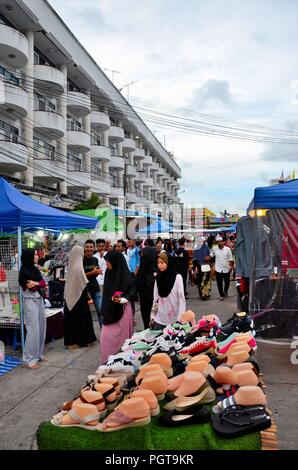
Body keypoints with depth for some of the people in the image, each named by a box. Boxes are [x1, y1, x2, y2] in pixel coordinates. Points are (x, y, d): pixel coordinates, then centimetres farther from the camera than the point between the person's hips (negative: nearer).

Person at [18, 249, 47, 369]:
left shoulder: (35, 269, 10)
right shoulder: (24, 271, -11)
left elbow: (43, 283, 5)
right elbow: (29, 288, -14)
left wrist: (36, 283, -12)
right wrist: (40, 284, -6)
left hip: (39, 300, 8)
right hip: (30, 301, -7)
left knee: (41, 327, 11)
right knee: (33, 329, -6)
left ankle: (38, 354, 24)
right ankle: (28, 360, 2)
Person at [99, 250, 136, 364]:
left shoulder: (125, 275, -17)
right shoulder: (109, 273, 2)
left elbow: (132, 292, -11)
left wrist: (122, 299, -29)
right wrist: (104, 310, 15)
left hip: (121, 311, -6)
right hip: (110, 309, 6)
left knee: (120, 336, 4)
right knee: (106, 336, 9)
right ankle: (107, 360, 22)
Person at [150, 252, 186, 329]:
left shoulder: (177, 277, -10)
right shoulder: (158, 278, 4)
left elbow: (181, 299, -9)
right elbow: (155, 299, 8)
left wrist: (180, 319, -13)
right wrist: (152, 316, 6)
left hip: (174, 319, -4)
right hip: (159, 319, 4)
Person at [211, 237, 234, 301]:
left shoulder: (228, 249, -6)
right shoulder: (214, 249, -2)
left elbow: (230, 259, -2)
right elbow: (211, 255, 12)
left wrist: (231, 266, -10)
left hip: (226, 269, 0)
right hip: (218, 269, 0)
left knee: (227, 282, 13)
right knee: (219, 283, 2)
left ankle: (225, 291, 41)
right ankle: (221, 295, 17)